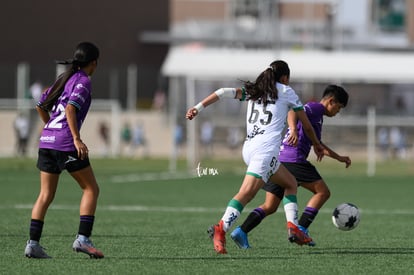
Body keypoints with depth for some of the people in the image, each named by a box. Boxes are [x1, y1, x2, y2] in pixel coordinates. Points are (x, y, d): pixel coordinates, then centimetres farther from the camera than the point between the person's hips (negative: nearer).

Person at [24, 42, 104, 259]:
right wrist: (77, 139, -21)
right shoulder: (83, 82, -5)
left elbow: (40, 106, 23)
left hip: (46, 141, 8)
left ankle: (33, 243, 0)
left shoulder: (65, 78, 18)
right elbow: (70, 108, -19)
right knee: (91, 189, 3)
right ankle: (82, 238, -6)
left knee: (46, 195, 8)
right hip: (66, 143, -8)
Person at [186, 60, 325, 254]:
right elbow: (306, 124, 19)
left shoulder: (252, 90, 22)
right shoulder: (285, 91, 11)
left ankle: (293, 227, 11)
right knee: (247, 192, -21)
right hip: (266, 149, -7)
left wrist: (198, 107, 6)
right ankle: (221, 229, -38)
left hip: (249, 148, 7)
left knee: (290, 183, 21)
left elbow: (224, 92, 8)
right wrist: (316, 144, 34)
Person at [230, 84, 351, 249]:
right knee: (322, 192, 1)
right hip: (293, 159, -9)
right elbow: (293, 112, -19)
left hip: (279, 161, 9)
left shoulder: (316, 113, 31)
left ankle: (241, 232, -11)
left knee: (270, 206, 5)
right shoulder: (316, 107, 2)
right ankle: (300, 230, -7)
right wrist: (294, 130, -36)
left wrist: (338, 158, 47)